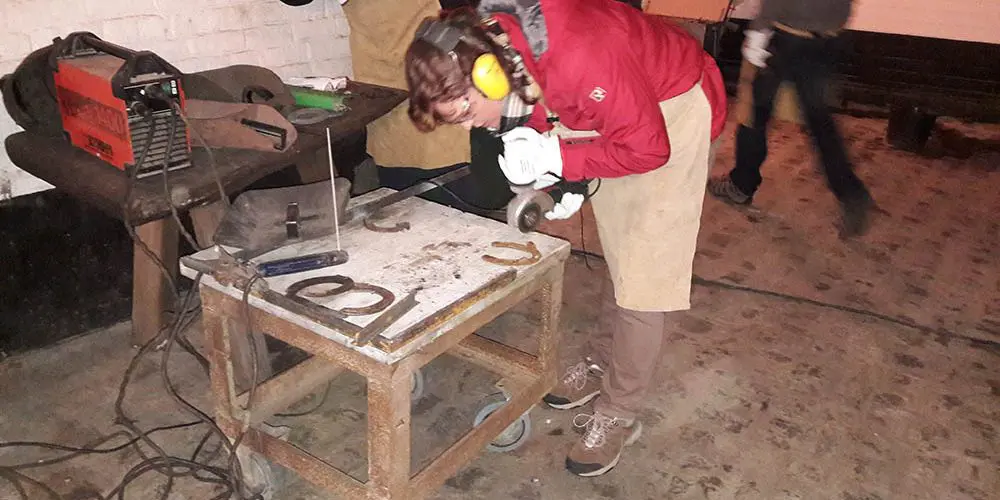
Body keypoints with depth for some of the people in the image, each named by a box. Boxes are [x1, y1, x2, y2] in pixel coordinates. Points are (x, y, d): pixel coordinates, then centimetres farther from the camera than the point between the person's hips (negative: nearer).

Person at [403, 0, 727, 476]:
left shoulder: (581, 57, -40)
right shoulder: (494, 50, -14)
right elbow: (545, 120, 2)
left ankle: (618, 414, 7)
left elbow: (647, 149, -31)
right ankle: (603, 362, 33)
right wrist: (562, 179, -13)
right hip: (616, 114, 7)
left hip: (670, 112, -7)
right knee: (619, 254, 17)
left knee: (645, 269, -5)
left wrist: (557, 159, -29)